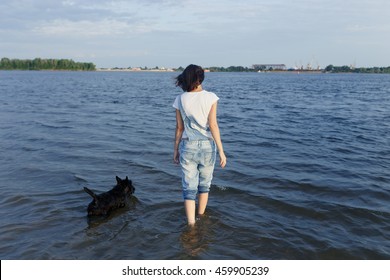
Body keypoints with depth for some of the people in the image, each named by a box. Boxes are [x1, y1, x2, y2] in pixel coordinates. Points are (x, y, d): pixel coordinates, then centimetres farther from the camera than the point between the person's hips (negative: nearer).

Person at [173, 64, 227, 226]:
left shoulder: (180, 100, -2)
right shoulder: (210, 97, -7)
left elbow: (179, 127, 2)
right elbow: (213, 125, -11)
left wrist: (176, 149, 13)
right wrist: (221, 151, -8)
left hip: (188, 146, 0)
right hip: (207, 146, 0)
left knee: (189, 188, 5)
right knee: (204, 184, 19)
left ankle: (191, 223, -1)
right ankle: (201, 217, 35)